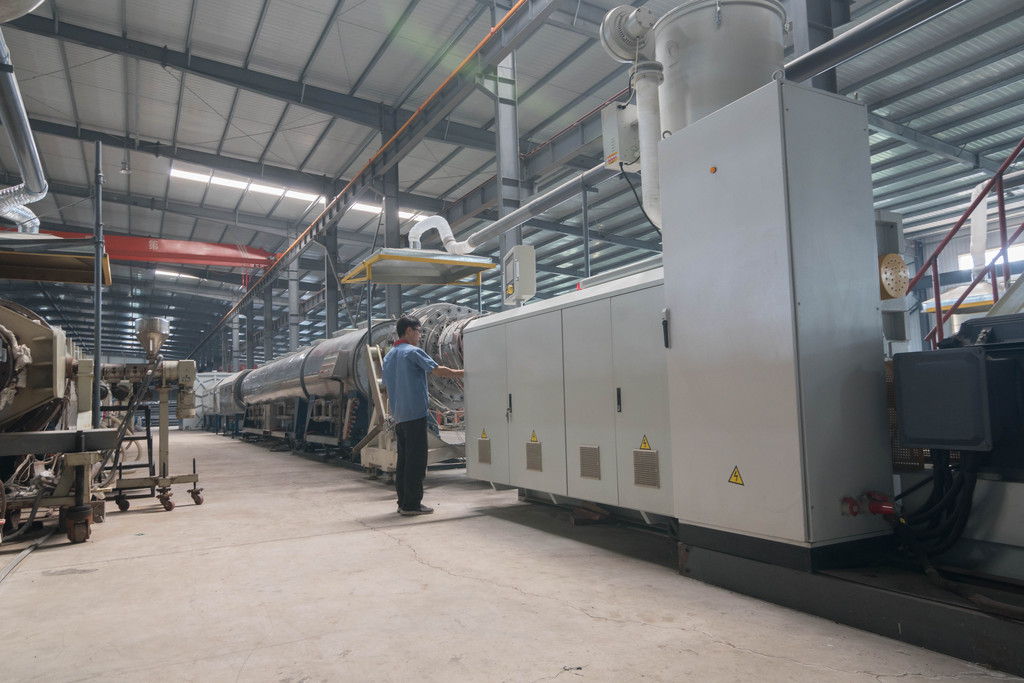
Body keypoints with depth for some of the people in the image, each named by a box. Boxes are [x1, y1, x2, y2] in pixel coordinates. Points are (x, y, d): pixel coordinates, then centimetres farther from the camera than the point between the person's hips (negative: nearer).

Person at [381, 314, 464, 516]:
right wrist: (462, 372, 0)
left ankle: (403, 502, 16)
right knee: (416, 460, -5)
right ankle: (411, 504, -3)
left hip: (399, 416, 9)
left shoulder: (389, 356, 18)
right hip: (415, 413, -9)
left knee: (404, 459, 12)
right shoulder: (413, 352, -8)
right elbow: (438, 370, -12)